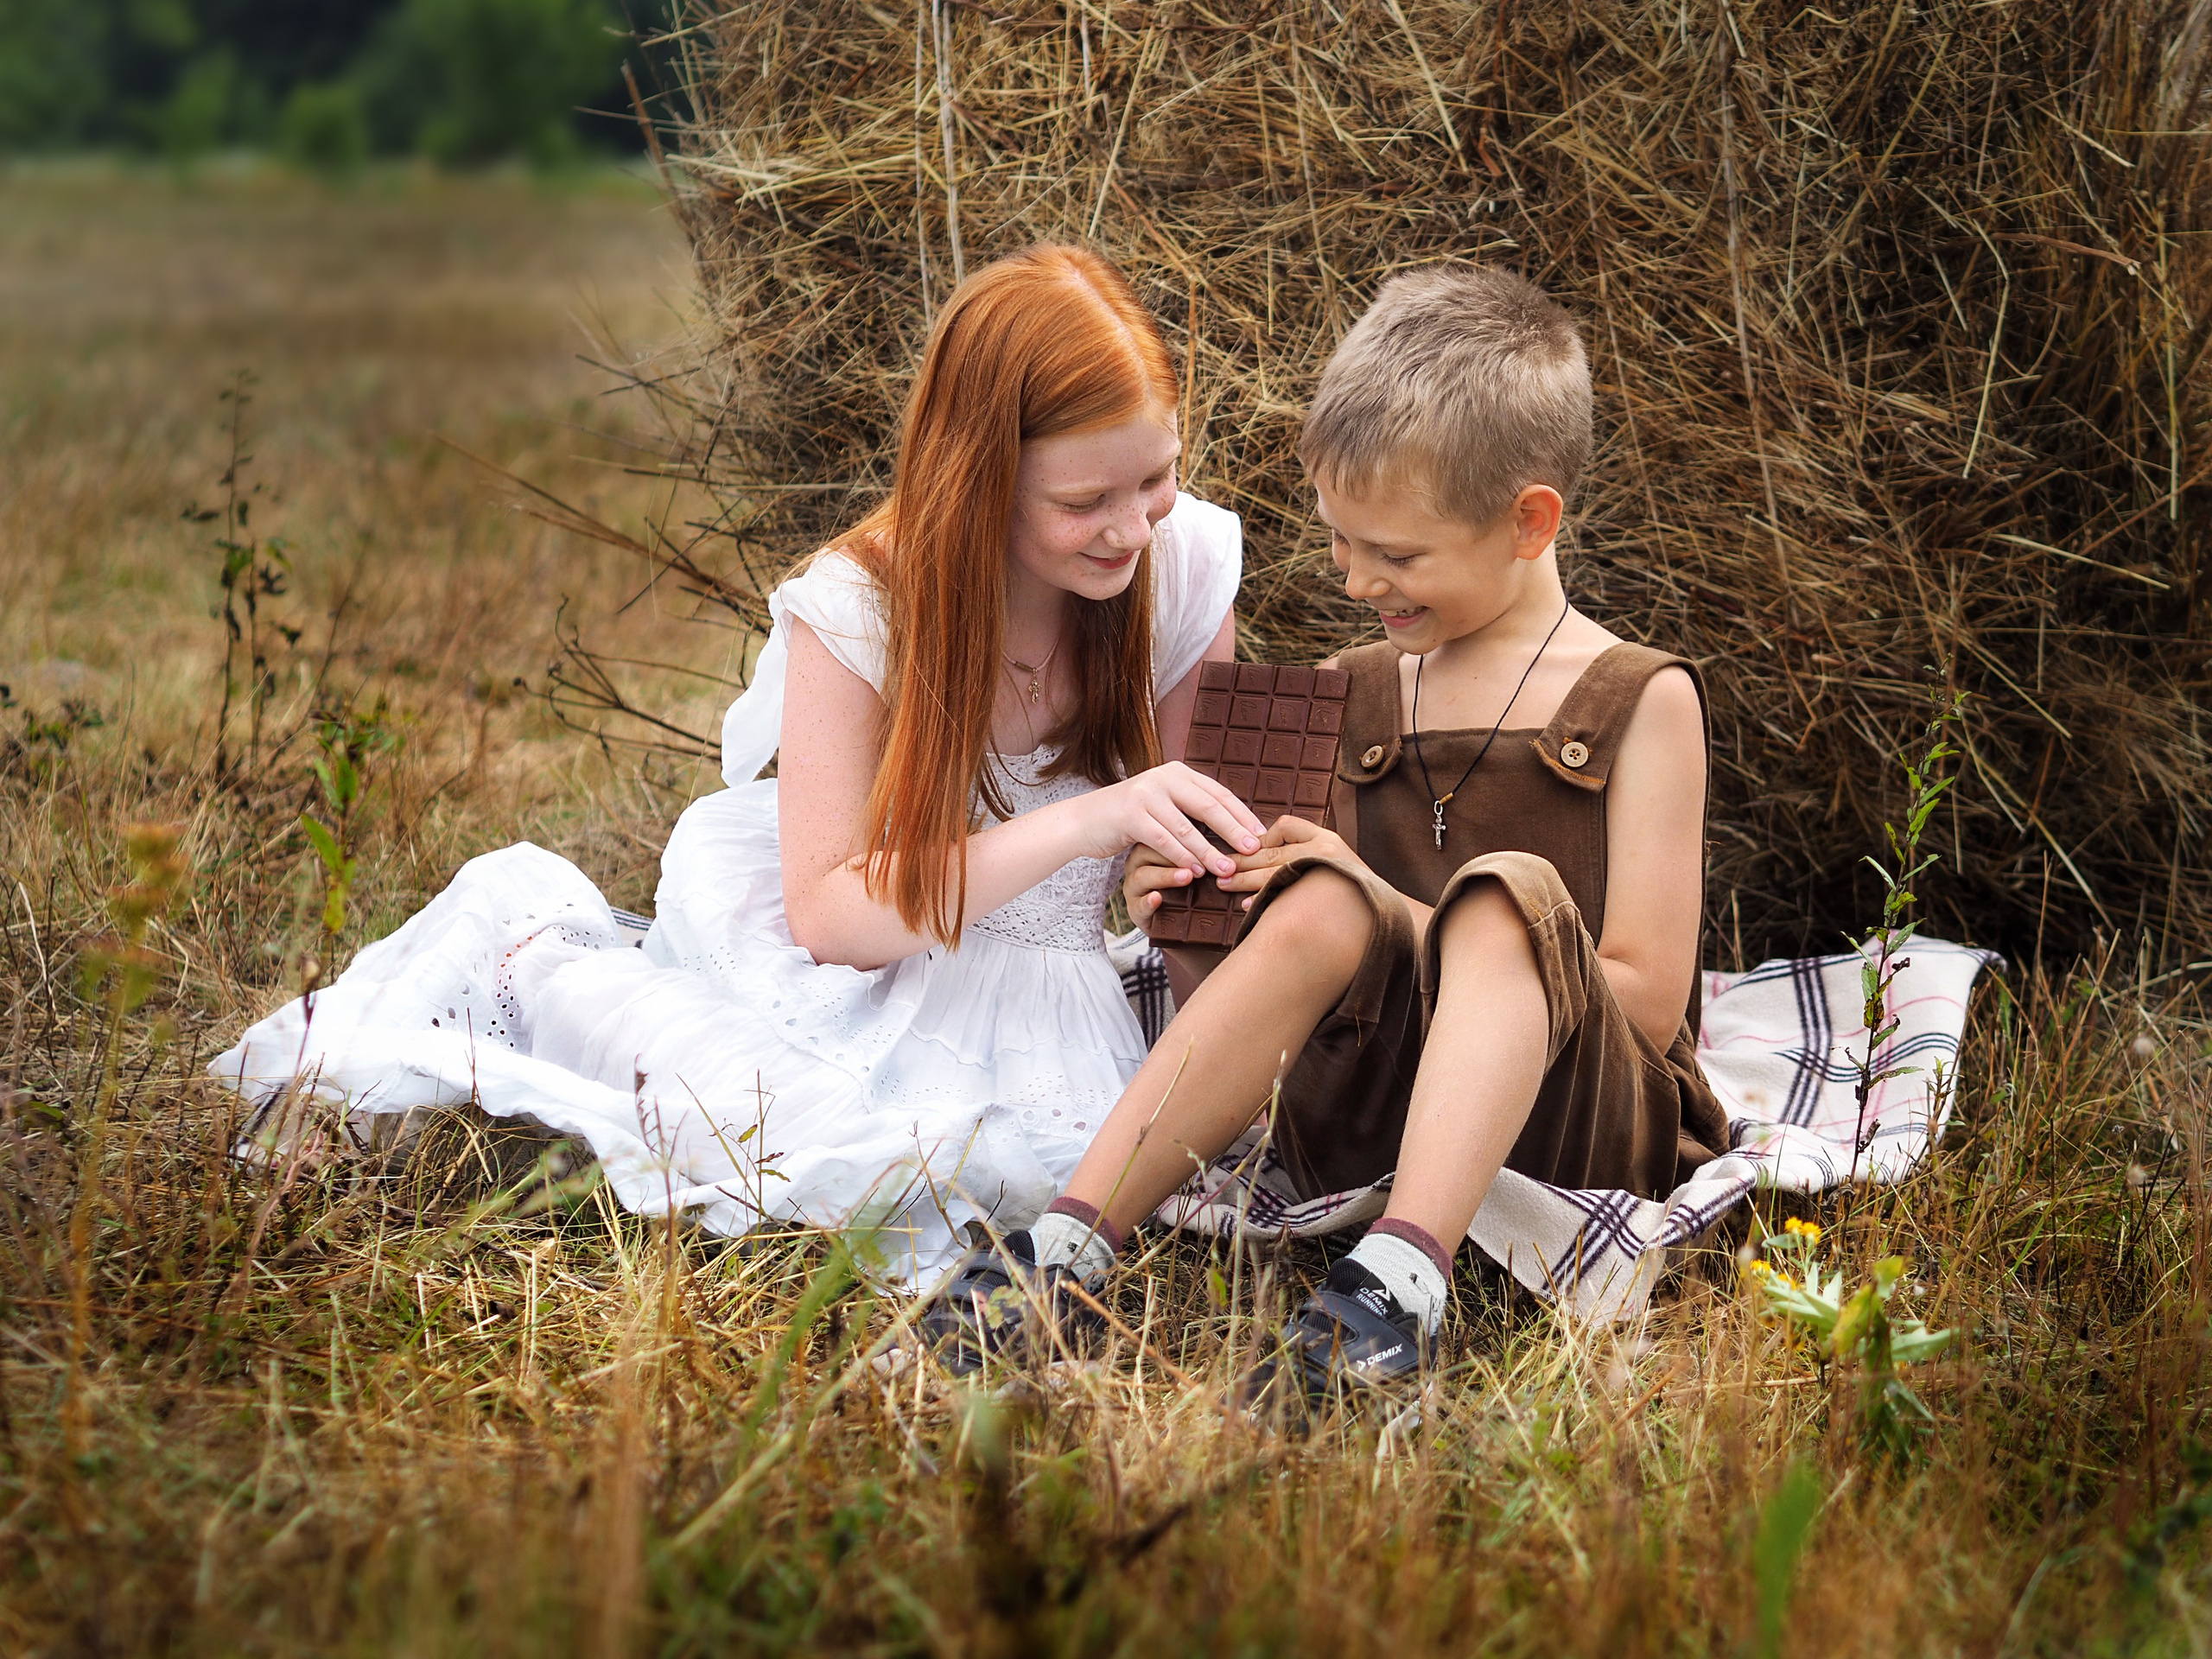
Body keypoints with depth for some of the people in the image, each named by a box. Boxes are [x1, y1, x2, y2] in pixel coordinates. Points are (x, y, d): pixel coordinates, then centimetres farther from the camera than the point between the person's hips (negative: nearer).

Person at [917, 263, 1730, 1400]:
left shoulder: (1639, 702, 3)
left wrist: (1390, 916, -12)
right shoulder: (1350, 699, 17)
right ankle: (1070, 1246, -33)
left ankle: (1401, 1278, -51)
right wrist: (1192, 936, -3)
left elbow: (1647, 999, -6)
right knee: (1319, 905, -27)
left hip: (1576, 1130, -3)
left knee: (1509, 890, -32)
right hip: (1362, 1126, 3)